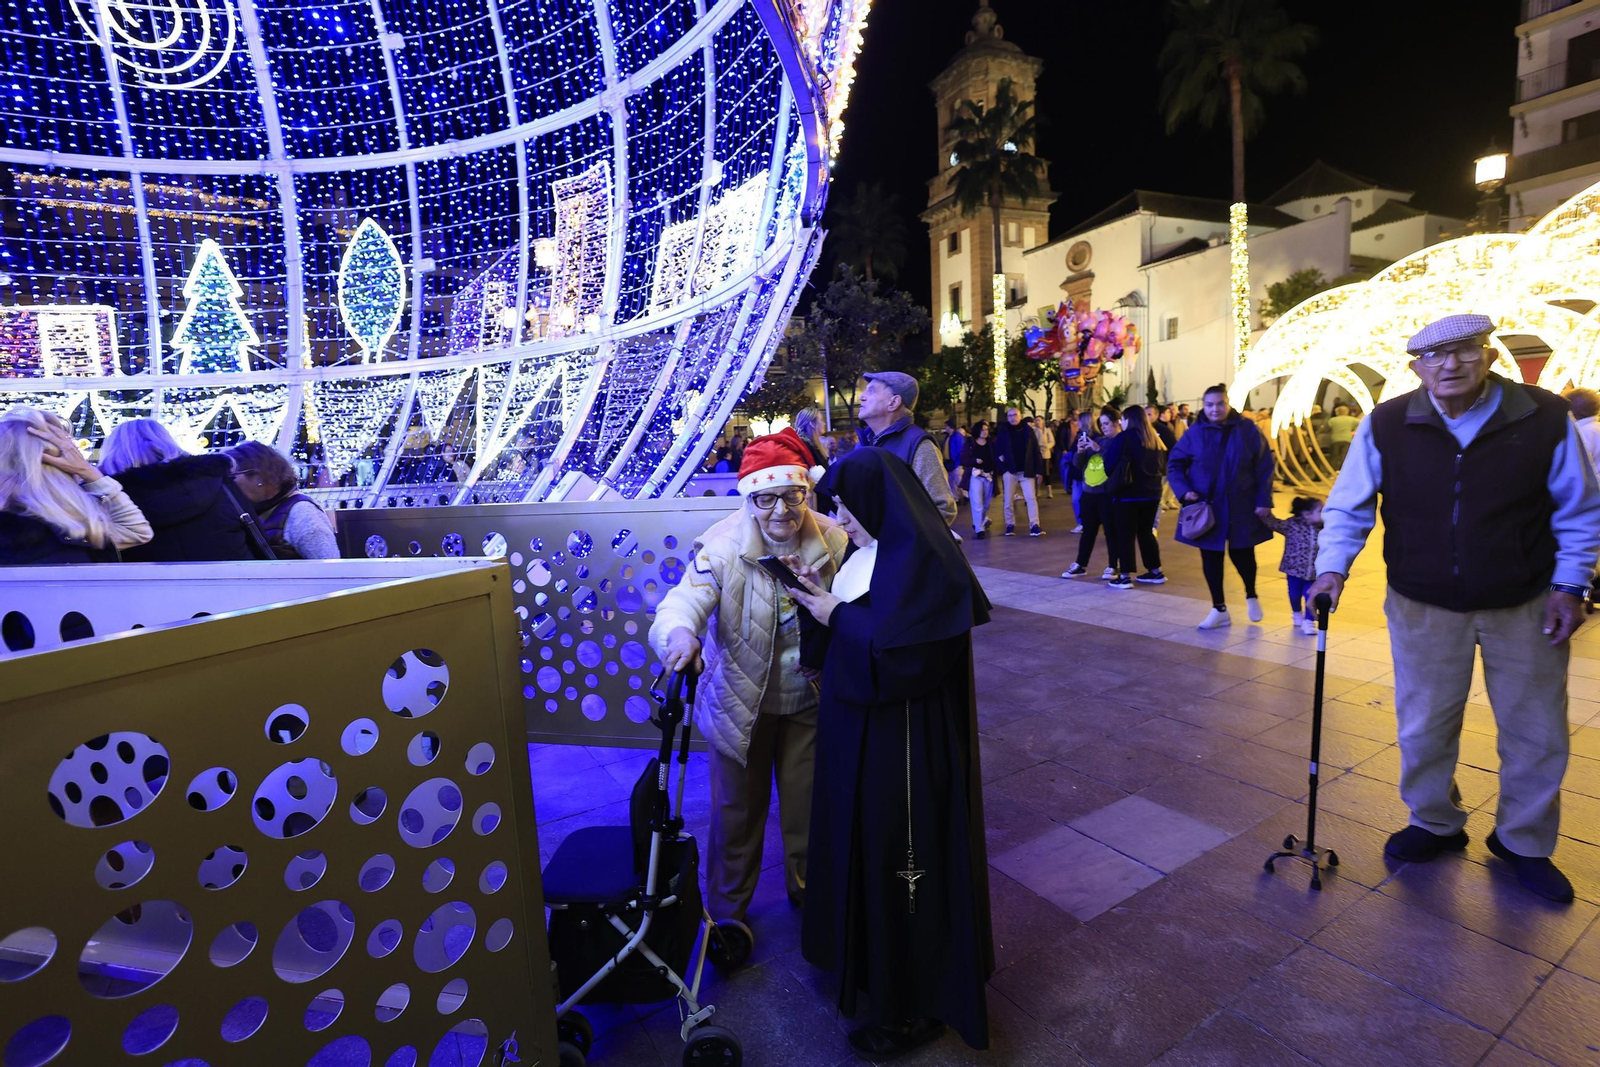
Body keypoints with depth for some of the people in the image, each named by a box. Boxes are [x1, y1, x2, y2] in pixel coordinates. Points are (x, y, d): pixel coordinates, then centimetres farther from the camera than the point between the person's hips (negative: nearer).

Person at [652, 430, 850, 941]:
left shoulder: (833, 541, -13)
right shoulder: (722, 547, -21)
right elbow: (683, 603, -33)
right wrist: (680, 633, -56)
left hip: (809, 699, 2)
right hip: (741, 701, -2)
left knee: (808, 803, 20)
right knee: (738, 810, 16)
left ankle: (809, 889, 49)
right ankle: (727, 909, 42)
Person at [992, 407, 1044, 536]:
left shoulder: (1027, 430, 3)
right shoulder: (1003, 431, 1)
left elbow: (1035, 451, 3)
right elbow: (997, 450, 1)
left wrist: (1037, 470, -1)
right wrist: (1001, 468, -10)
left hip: (1026, 471, 0)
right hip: (1009, 471, 0)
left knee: (1031, 498, -7)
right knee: (1007, 500, 6)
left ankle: (1034, 526, -8)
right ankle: (1010, 525, 18)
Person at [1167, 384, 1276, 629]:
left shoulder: (1247, 430, -4)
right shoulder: (1195, 433, -3)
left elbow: (1265, 468, -2)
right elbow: (1175, 465, 2)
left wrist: (1263, 501, -8)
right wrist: (1184, 491, -13)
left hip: (1241, 507, -1)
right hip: (1206, 507, 1)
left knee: (1242, 553, 7)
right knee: (1210, 558, 6)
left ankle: (1251, 596, 37)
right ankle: (1219, 609, 20)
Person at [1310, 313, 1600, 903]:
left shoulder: (1546, 418, -10)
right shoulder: (1386, 426, -11)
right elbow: (1348, 506, -5)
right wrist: (1333, 567, -18)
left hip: (1524, 607, 1)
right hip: (1424, 606, 0)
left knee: (1537, 733, 13)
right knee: (1423, 725, 11)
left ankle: (1523, 843, 36)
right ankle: (1435, 825, 35)